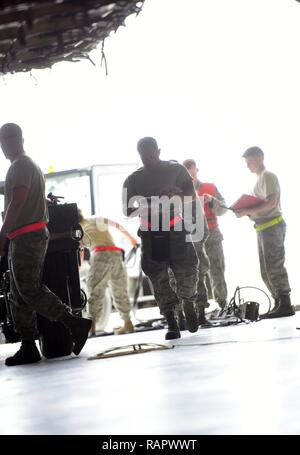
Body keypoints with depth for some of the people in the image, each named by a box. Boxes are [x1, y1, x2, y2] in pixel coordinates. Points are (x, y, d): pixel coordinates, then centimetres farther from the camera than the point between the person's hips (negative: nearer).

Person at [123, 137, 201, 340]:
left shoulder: (175, 169, 4)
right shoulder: (133, 180, 7)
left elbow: (191, 193, 0)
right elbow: (128, 211, 6)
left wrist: (176, 196, -22)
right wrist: (146, 206, -16)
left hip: (176, 231, -1)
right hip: (151, 235, 1)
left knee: (187, 272, -7)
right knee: (159, 279, -4)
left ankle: (188, 303, 23)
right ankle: (172, 323, 1)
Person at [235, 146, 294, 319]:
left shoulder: (268, 176, -9)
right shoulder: (260, 178, 19)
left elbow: (271, 203, -21)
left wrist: (248, 211, -22)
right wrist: (247, 211, 5)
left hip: (272, 227, -10)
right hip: (264, 229, 10)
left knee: (274, 268, -10)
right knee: (266, 271, 11)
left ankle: (285, 305, -8)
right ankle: (280, 304, 13)